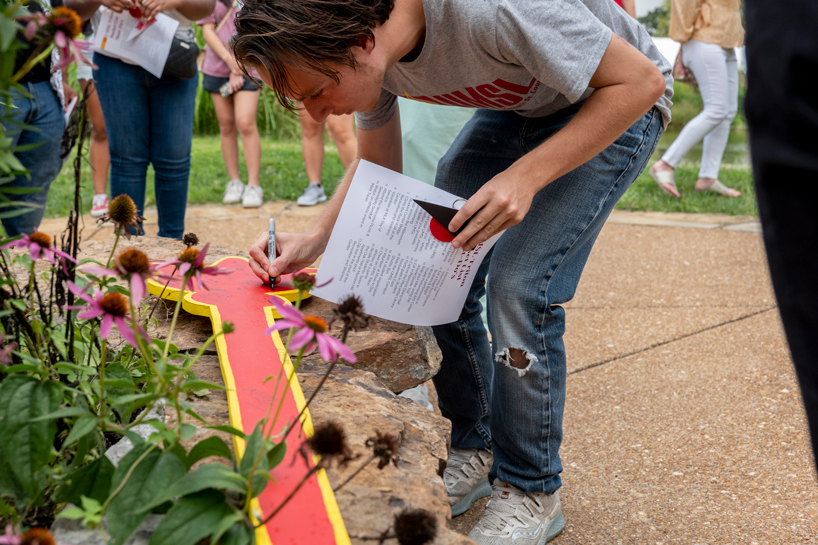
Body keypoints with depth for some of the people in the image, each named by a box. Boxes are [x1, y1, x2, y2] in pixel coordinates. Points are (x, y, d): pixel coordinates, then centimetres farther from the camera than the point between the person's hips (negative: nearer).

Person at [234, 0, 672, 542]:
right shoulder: (368, 52, -15)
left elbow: (640, 80, -29)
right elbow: (378, 169, 2)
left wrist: (527, 175, -37)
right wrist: (314, 240, -14)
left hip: (618, 105, -6)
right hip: (517, 104, 7)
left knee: (520, 286, -18)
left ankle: (531, 493, 2)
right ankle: (471, 453, 16)